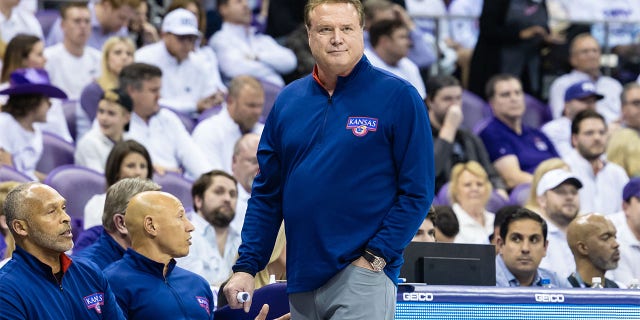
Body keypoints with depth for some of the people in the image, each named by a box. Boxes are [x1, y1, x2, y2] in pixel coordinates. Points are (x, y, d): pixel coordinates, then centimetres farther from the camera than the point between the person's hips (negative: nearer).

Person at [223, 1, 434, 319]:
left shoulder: (398, 97, -3)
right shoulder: (289, 100, 11)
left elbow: (416, 193, -6)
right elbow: (266, 193, 13)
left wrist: (375, 257, -14)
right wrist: (246, 266, 5)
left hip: (363, 275, -5)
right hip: (301, 280, 5)